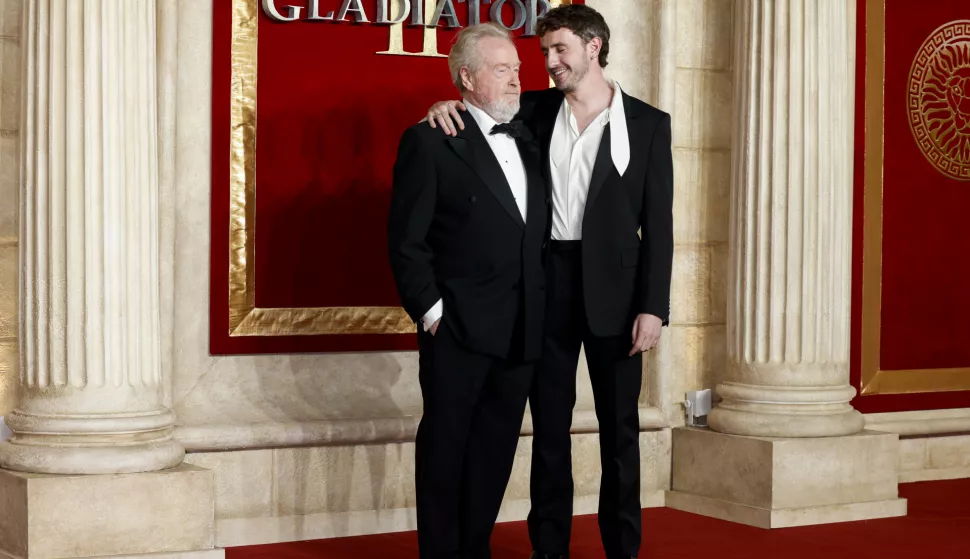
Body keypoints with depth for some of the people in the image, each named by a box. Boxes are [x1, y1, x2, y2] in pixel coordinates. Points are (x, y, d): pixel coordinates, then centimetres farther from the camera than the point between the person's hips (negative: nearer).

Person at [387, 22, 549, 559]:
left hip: (521, 329, 6)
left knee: (495, 449, 11)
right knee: (445, 444, 4)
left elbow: (535, 231, 15)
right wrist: (430, 310, -12)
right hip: (458, 328, -6)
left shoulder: (529, 139, 13)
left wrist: (542, 311, 6)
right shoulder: (430, 142, -5)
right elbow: (406, 240, -8)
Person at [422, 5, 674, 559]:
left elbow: (658, 222, -3)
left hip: (614, 288, -2)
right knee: (549, 424, 8)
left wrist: (653, 306, -10)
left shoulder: (648, 123, -1)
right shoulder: (537, 111, 5)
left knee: (619, 426, 7)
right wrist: (450, 105, -8)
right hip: (547, 284, 2)